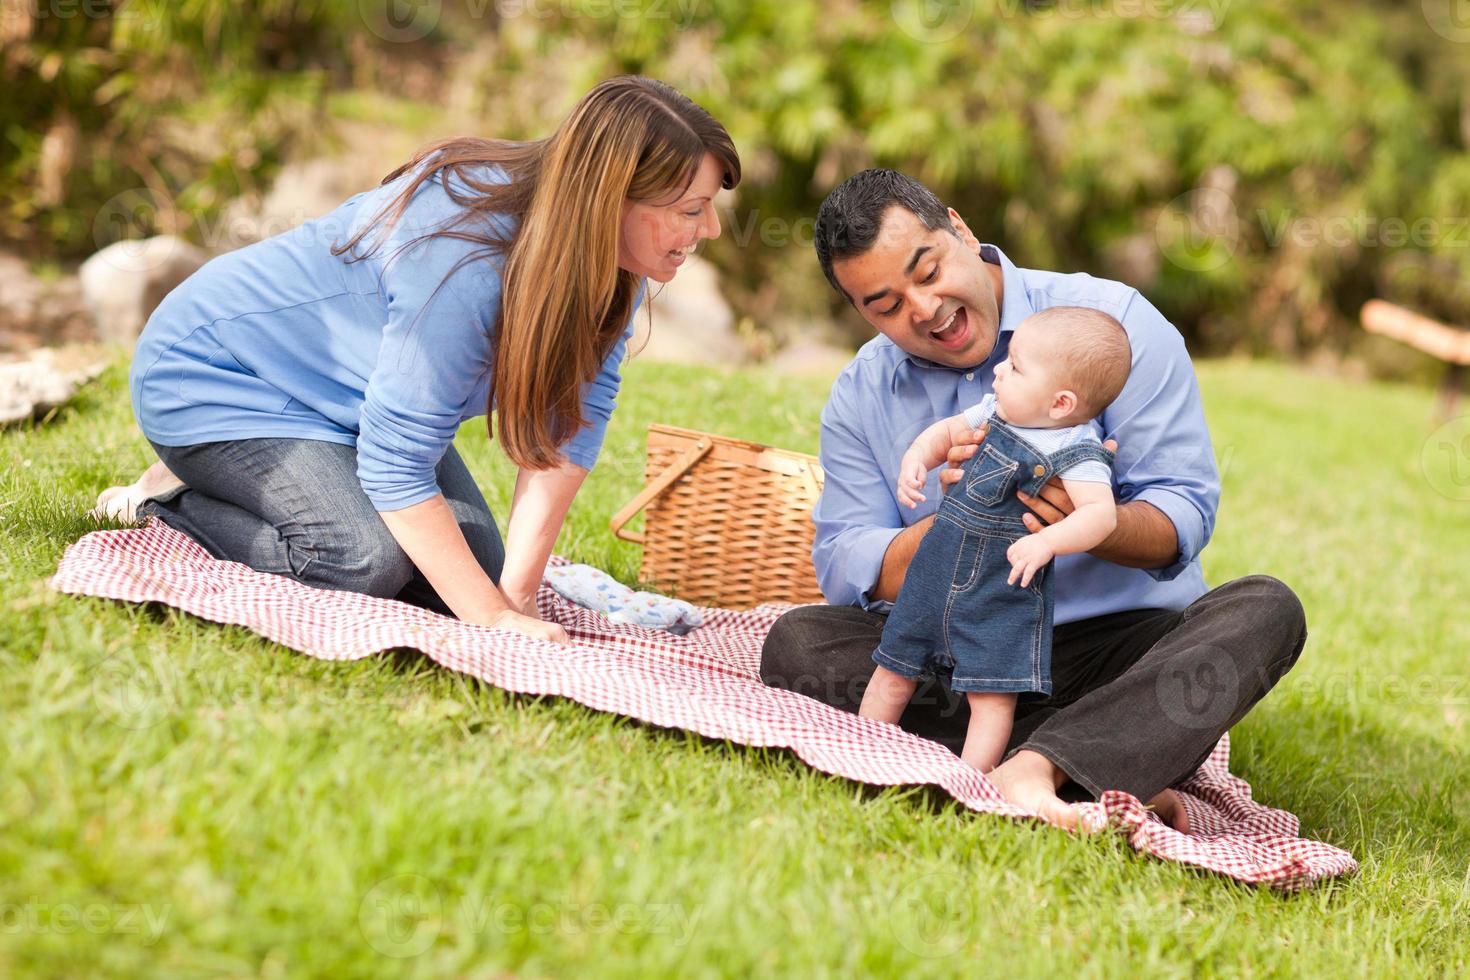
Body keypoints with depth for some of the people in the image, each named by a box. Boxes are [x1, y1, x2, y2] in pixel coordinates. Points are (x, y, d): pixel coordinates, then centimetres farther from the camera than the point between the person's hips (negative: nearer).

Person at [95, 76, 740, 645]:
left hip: (348, 395, 8)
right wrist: (493, 616, -34)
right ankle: (169, 503, -3)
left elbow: (568, 425, -17)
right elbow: (396, 462, -34)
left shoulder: (609, 265, -15)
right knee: (367, 558, -27)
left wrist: (515, 591, -25)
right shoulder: (465, 265, -39)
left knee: (478, 565, 0)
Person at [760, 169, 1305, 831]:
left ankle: (1030, 768, -46)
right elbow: (843, 569, -2)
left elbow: (1184, 516, -9)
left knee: (1264, 610, -28)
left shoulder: (1112, 320, -5)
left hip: (1121, 643, -2)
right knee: (798, 642, -23)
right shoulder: (859, 397, 6)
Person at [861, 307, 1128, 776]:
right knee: (893, 674, 15)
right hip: (933, 575, 7)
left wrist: (1046, 541, -47)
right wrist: (916, 459, -3)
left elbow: (1101, 512, -32)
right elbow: (946, 431, 17)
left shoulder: (1077, 454, -19)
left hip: (1004, 594, -6)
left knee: (991, 695, -6)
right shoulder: (994, 412, 1)